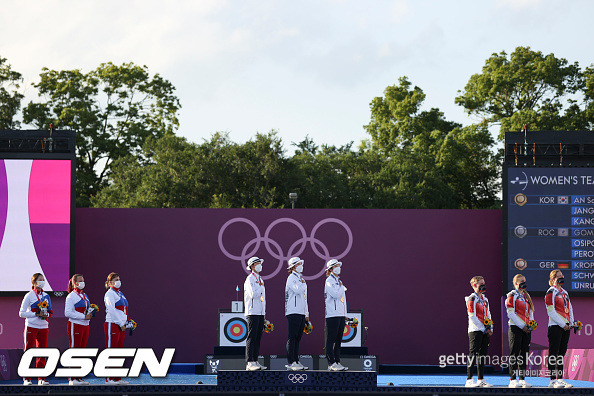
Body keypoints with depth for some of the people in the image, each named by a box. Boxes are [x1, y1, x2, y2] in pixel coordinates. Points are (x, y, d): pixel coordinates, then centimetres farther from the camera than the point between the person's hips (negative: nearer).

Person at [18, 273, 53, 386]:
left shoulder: (46, 296, 11)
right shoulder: (29, 296, -3)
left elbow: (50, 312, 18)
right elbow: (21, 313, -6)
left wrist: (46, 314, -5)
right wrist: (36, 314, -15)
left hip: (43, 327, 5)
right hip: (31, 327, -5)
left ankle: (41, 378, 7)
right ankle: (26, 379, 0)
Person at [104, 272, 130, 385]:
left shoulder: (120, 294, 19)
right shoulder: (109, 294, -8)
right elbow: (112, 310, -16)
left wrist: (126, 323, 8)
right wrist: (121, 324, -16)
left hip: (121, 326, 9)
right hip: (112, 325, -9)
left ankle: (118, 378, 12)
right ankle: (109, 379, -5)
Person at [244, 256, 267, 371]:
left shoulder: (260, 279, 19)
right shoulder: (250, 279, -8)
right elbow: (253, 294, -20)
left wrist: (264, 313, 19)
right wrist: (261, 287, -6)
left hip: (260, 312, 8)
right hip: (252, 312, -8)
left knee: (258, 338, 6)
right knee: (252, 337, -10)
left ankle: (255, 361, 8)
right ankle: (249, 363, -12)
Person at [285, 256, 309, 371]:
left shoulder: (301, 278, 21)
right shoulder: (291, 278, -6)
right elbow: (298, 290, -23)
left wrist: (307, 314, 21)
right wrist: (303, 284, -3)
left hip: (301, 312, 9)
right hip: (293, 313, -9)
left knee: (298, 338, 9)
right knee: (292, 338, -9)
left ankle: (296, 361, 11)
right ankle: (290, 363, -9)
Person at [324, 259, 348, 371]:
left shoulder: (339, 281, 20)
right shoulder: (329, 281, -6)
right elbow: (336, 295, -19)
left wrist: (345, 315, 19)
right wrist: (342, 287, -1)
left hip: (341, 314, 9)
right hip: (332, 314, -9)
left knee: (338, 340, 8)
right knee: (331, 340, -7)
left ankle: (337, 362, 11)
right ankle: (331, 363, -8)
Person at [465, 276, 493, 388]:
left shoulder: (485, 299, 17)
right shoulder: (472, 299, -8)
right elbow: (472, 317, -13)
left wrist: (490, 328, 5)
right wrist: (484, 328, -12)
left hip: (485, 331, 8)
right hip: (475, 330, -8)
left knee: (482, 355, 8)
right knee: (473, 355, -9)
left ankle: (480, 379, 12)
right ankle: (469, 380, -9)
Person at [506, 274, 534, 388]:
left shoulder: (526, 296, 18)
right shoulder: (512, 296, -5)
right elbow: (511, 313, -12)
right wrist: (522, 326, -14)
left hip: (526, 329, 7)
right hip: (515, 328, -7)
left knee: (524, 353, 6)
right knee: (514, 353, -6)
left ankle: (522, 378, 11)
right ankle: (513, 380, -5)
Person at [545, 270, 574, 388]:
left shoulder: (564, 293, 18)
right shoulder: (551, 292, -6)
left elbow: (569, 308, 21)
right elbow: (551, 311, -13)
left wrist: (571, 323, 5)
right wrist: (562, 324, -16)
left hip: (565, 327, 8)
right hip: (555, 326, -8)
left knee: (562, 353, 9)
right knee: (553, 354, -6)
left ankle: (560, 379, 13)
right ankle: (553, 381, -6)